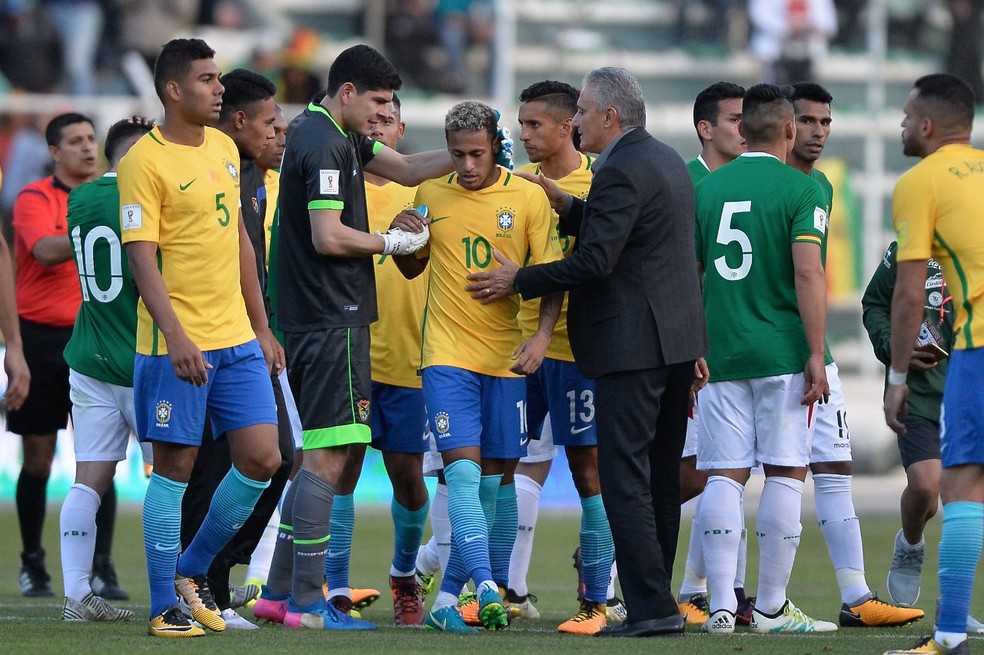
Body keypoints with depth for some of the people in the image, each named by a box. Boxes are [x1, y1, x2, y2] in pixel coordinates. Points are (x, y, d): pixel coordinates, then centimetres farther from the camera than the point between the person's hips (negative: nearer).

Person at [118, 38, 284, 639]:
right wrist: (176, 336, -24)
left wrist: (262, 328, 19)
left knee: (262, 460, 3)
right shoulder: (145, 161, -10)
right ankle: (165, 607, 7)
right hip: (176, 343, -7)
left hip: (237, 339, 7)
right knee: (176, 466, -2)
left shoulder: (225, 149, 13)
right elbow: (142, 257, -15)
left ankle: (193, 570, 20)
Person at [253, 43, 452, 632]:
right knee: (328, 456, -10)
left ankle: (280, 591, 16)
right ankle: (307, 601, -10)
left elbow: (407, 169, 21)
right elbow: (328, 237, -20)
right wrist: (393, 242, -6)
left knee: (323, 454, 13)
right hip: (333, 319, -11)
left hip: (316, 319, 11)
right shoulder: (325, 145, -14)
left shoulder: (340, 137, 18)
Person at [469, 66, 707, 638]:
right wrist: (567, 207, 15)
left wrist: (520, 281, -9)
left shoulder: (621, 172, -16)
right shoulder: (668, 161, 15)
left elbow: (594, 261, -19)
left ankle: (651, 607, -13)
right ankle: (655, 602, 16)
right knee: (661, 479, 12)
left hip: (632, 345, -10)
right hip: (677, 341, 10)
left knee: (624, 478, -9)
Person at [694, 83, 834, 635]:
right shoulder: (802, 189, -5)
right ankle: (772, 607, 3)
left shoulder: (708, 187, 9)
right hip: (783, 353, -4)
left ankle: (722, 605, -3)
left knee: (724, 475, 3)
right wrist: (816, 354, -12)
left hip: (720, 354, 4)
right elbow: (808, 272, -14)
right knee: (785, 473, 2)